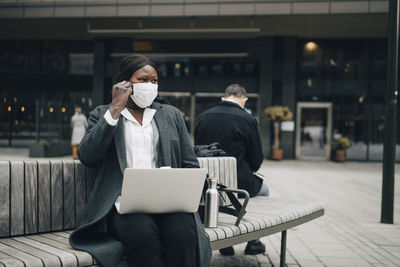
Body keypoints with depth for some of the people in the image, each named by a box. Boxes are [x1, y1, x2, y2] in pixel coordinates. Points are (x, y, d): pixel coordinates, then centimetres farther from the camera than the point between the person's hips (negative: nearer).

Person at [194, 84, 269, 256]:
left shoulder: (202, 117, -1)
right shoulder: (248, 120, -13)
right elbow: (257, 160, -6)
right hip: (239, 183, -4)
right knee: (263, 190, 30)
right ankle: (253, 242, 30)